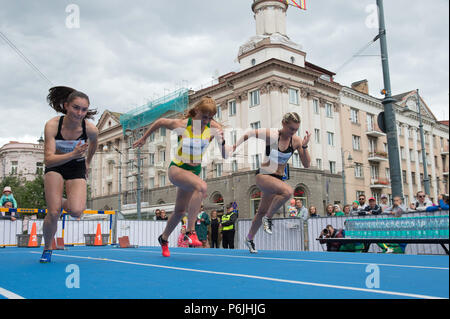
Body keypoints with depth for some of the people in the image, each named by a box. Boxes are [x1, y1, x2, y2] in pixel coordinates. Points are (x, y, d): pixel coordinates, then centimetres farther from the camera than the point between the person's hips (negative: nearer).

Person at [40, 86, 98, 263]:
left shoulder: (91, 129, -22)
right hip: (55, 168, -1)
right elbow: (48, 160, -30)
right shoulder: (52, 125, -26)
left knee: (76, 212, -21)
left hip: (77, 170, 1)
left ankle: (62, 203, 17)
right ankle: (47, 248, 17)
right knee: (53, 214, -12)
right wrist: (73, 154, -45)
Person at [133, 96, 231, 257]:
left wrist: (222, 142, -33)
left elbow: (225, 155, -13)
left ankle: (163, 239, 41)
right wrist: (144, 138, 11)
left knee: (180, 211, 15)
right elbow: (160, 122, 1)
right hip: (176, 169, -5)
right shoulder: (181, 124, -18)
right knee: (202, 187, -34)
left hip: (194, 171, 5)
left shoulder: (214, 127, -12)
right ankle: (190, 230, -29)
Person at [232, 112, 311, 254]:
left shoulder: (296, 141, -4)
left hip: (278, 178, 6)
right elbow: (247, 135, -2)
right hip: (263, 175, -5)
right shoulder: (271, 135, -16)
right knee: (288, 191, -33)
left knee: (262, 211, 17)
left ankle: (249, 239, 39)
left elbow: (306, 165, -6)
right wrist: (235, 146, -7)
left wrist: (304, 146, -18)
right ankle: (268, 218, -10)